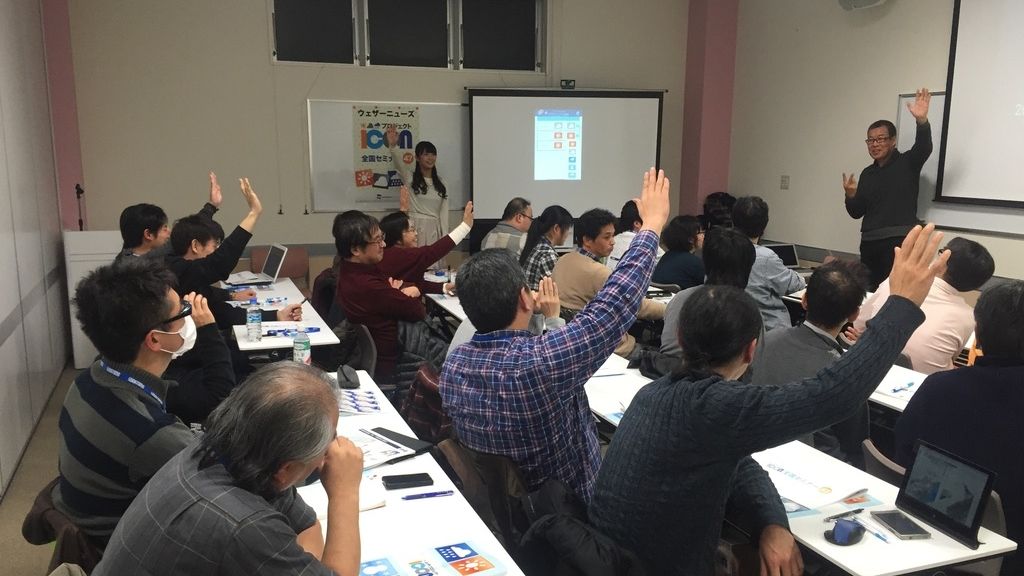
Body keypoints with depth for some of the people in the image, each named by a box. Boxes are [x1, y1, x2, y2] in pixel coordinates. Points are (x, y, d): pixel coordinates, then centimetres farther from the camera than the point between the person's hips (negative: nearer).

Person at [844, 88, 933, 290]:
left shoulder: (907, 163, 4)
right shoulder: (867, 173, 17)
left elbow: (924, 147, -19)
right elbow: (857, 212, 16)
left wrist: (922, 120, -36)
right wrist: (851, 196, -6)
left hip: (900, 240, -5)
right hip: (869, 243, 6)